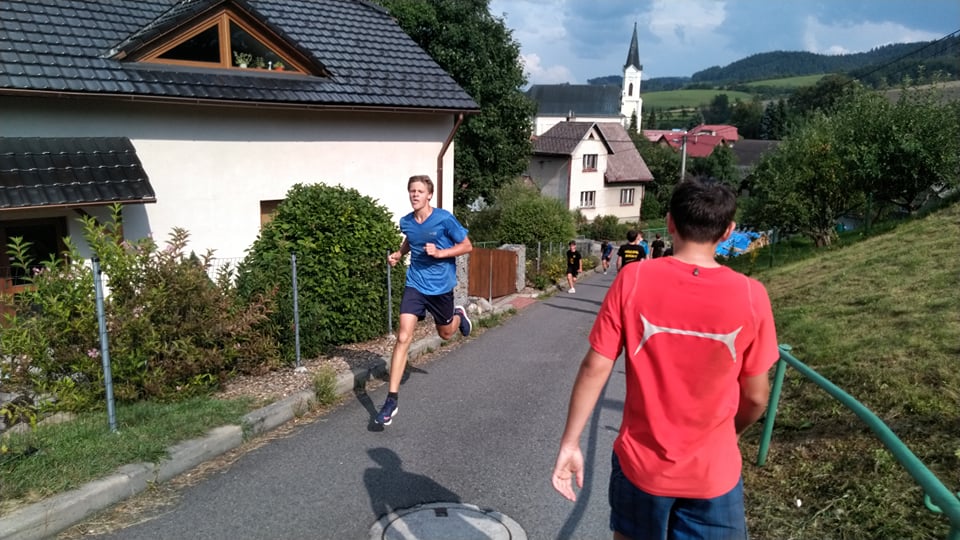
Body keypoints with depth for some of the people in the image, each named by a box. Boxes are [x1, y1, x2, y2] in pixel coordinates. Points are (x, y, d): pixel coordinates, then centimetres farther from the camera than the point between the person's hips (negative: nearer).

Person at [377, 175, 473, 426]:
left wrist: (440, 252, -20)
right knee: (403, 337, -12)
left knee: (445, 334, 19)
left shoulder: (444, 219, -14)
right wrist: (398, 254, 2)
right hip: (415, 285, 2)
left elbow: (467, 245, -7)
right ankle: (392, 399, -9)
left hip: (441, 286, -1)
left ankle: (459, 315, 57)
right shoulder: (406, 222, -2)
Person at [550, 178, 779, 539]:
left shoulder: (633, 280, -14)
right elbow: (756, 397, -3)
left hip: (640, 463, 1)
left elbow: (595, 368, -12)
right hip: (713, 473, -1)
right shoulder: (750, 295, -13)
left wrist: (570, 444, -2)